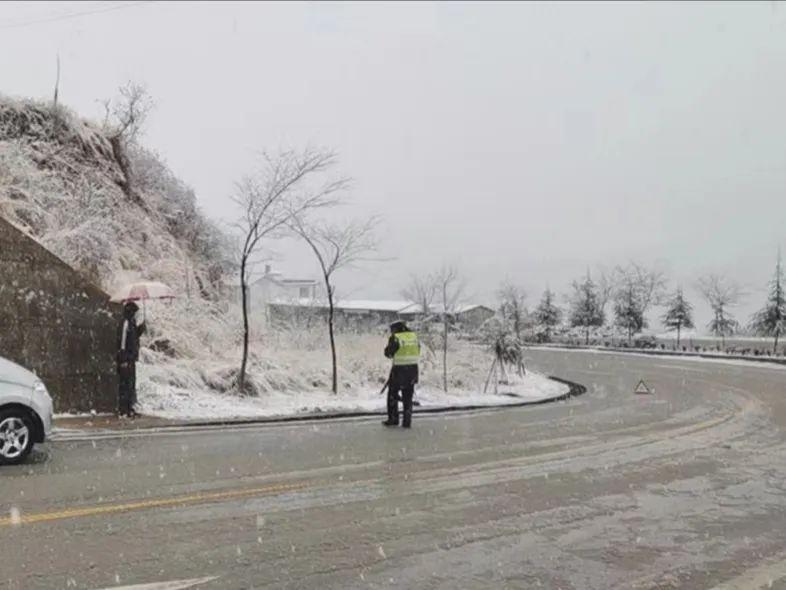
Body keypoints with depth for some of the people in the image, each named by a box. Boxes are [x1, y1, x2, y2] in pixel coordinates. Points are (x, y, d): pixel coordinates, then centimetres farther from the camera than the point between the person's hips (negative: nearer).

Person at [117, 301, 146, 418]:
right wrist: (123, 359, -22)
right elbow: (122, 341, -19)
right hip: (126, 359, -10)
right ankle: (123, 409, -5)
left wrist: (139, 330, 9)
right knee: (126, 383, -8)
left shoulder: (131, 323, 16)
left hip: (131, 359, 10)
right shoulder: (125, 323, -14)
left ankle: (129, 408, 22)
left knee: (131, 383, 14)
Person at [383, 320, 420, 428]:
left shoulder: (395, 338, -10)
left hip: (399, 369, -5)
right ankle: (407, 421, 10)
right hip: (413, 369, 5)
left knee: (393, 393, 12)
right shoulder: (414, 335, 7)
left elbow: (388, 353, -5)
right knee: (408, 396, 12)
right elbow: (418, 351, 12)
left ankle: (393, 419, 13)